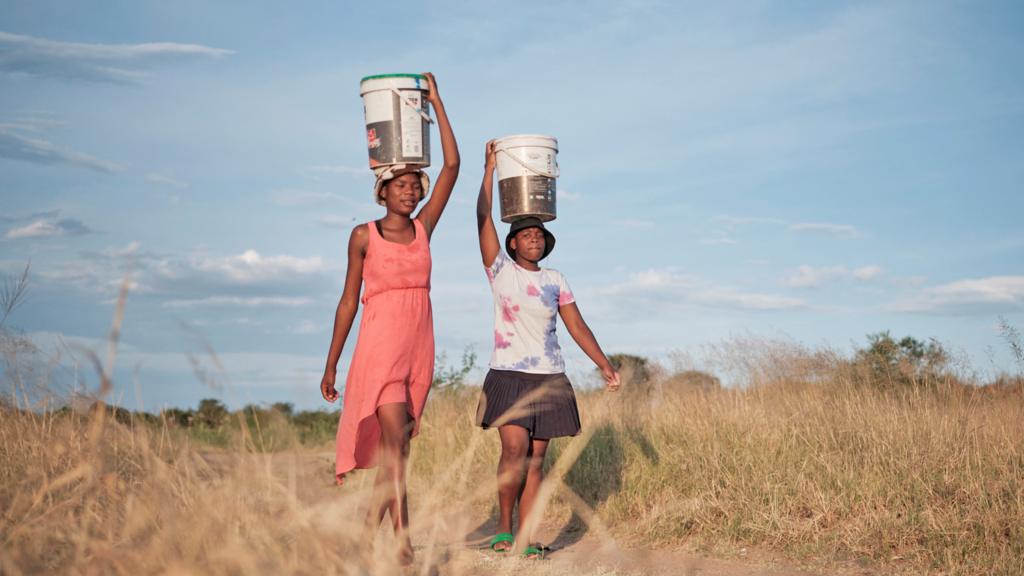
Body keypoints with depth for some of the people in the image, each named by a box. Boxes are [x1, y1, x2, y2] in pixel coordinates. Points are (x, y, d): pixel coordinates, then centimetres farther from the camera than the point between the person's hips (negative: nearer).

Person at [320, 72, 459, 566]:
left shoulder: (423, 228, 10)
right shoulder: (364, 236, 3)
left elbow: (452, 165, 6)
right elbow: (349, 300, 5)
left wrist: (436, 103, 6)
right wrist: (331, 364, 4)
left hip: (419, 348, 4)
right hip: (379, 345, -4)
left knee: (396, 448, 8)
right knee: (394, 442, -18)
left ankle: (368, 535, 18)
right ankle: (404, 543, -22)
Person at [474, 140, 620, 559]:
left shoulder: (555, 280, 10)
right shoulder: (500, 270, 2)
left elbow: (576, 326, 9)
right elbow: (483, 218, -5)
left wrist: (605, 365, 1)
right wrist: (490, 167, -3)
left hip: (550, 379, 3)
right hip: (509, 376, -3)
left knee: (536, 460, 2)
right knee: (514, 450, -18)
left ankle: (526, 540, 5)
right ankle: (503, 528, -2)